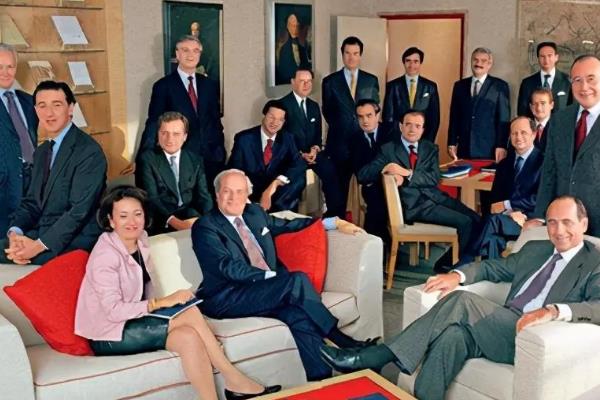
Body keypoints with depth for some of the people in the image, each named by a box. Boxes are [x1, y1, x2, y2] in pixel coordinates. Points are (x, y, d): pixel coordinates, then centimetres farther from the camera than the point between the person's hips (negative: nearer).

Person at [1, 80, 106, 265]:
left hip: (74, 241, -8)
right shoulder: (41, 152, 15)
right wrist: (15, 232, -8)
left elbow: (80, 209, -18)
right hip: (40, 233, 8)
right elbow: (31, 201, 13)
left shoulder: (89, 151, -13)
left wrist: (40, 245, -22)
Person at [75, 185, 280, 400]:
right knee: (190, 313, -23)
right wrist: (162, 302, -24)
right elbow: (113, 311, -25)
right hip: (108, 335, -7)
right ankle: (233, 378, -16)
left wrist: (170, 300, -8)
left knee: (189, 337, -22)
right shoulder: (105, 255, -20)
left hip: (132, 321, 7)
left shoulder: (140, 240, 4)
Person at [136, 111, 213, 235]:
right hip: (163, 223, -4)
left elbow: (203, 196, 6)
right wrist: (174, 222, -25)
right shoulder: (148, 159, 1)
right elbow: (151, 198, -9)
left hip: (192, 217, 5)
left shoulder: (195, 161, 13)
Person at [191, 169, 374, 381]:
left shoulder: (255, 212, 17)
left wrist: (335, 223, 24)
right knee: (297, 280, -26)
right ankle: (341, 341, -16)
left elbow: (289, 225, 29)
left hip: (268, 290, 6)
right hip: (226, 300, -6)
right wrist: (272, 276, -21)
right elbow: (229, 268, -15)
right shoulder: (204, 227, -4)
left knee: (298, 314, -29)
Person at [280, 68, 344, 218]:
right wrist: (300, 154, -15)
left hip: (312, 153, 5)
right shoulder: (283, 104, -3)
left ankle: (335, 213, -19)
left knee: (330, 170, -24)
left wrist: (315, 149, -7)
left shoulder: (314, 106, 17)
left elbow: (318, 134, 16)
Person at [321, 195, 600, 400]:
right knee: (453, 335, -29)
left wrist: (553, 310, -34)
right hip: (503, 330, 6)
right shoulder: (534, 249, 24)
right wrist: (458, 275, 4)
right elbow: (493, 267, 26)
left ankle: (372, 358, -27)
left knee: (463, 300, -27)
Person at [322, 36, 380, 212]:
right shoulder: (330, 81, 4)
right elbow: (327, 112, 8)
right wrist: (340, 128, 6)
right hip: (339, 142, -1)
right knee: (339, 188, 3)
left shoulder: (371, 80, 8)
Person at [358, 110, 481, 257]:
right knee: (464, 222, -17)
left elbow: (435, 178, -1)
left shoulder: (430, 148, 15)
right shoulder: (388, 149, 4)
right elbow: (362, 175, -4)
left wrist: (408, 174, -17)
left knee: (476, 220, -11)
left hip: (435, 196, 5)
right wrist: (384, 170, -24)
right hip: (414, 203, -5)